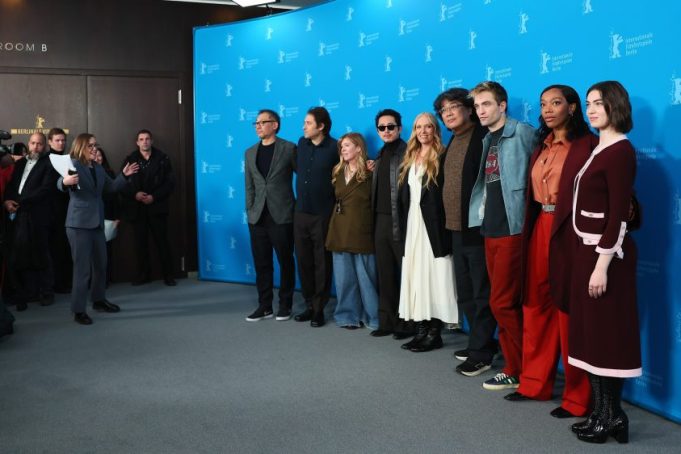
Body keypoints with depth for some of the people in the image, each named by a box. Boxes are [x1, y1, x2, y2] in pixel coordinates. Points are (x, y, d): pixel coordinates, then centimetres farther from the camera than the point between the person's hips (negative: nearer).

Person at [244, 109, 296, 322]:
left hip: (282, 215, -4)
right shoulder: (250, 152, 13)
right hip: (258, 217, 4)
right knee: (261, 263, 7)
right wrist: (249, 211, 7)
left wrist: (298, 206, -3)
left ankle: (285, 305, 16)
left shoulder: (288, 148, -2)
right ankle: (264, 305, 17)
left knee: (285, 262, 5)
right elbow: (249, 186, 14)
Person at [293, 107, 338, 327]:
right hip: (301, 212, 5)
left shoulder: (335, 147, -10)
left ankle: (319, 309, 13)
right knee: (303, 260, 10)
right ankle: (309, 304, 22)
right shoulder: (302, 143, 7)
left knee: (322, 263, 3)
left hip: (323, 215, -5)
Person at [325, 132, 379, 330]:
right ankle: (348, 315, 16)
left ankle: (373, 316, 10)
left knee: (365, 275, 0)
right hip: (340, 230, 5)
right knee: (344, 276, 7)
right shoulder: (338, 172, 13)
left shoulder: (369, 173, -4)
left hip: (361, 230, -5)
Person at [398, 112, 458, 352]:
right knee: (416, 276, 7)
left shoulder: (442, 157, -5)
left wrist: (443, 227, -16)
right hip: (413, 224, 7)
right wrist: (404, 226, 10)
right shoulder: (409, 159, 15)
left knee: (434, 276, -4)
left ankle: (435, 332, 1)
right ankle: (421, 330, 12)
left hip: (433, 225, -7)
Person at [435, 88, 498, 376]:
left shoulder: (485, 137, -11)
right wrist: (450, 222, 15)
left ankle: (481, 353, 10)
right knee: (465, 295, 17)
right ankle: (482, 342, 31)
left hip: (479, 229, -9)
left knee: (482, 295, 1)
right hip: (457, 230, 9)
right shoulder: (452, 142, 16)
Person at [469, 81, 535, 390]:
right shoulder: (486, 141, 17)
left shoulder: (522, 133, -7)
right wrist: (482, 219, 13)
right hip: (490, 231, 8)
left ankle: (518, 370, 9)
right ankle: (517, 365, 20)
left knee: (502, 303, -5)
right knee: (508, 304, 11)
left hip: (513, 229, -8)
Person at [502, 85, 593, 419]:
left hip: (569, 234, -7)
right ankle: (535, 383, 25)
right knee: (536, 307, 12)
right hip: (540, 230, 7)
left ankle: (578, 397, 11)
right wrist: (531, 230, 6)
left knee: (570, 311, -1)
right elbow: (532, 191, 13)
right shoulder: (542, 146, 15)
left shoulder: (587, 144, -6)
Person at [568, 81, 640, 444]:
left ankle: (612, 416, 11)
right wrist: (590, 257, 8)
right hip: (588, 250, 9)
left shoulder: (620, 150, -13)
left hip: (605, 253, -9)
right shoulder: (599, 148, 13)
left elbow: (618, 213, -18)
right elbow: (596, 206, 11)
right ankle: (602, 412, 21)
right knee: (590, 331, 12)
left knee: (607, 333, -1)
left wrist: (602, 264, -20)